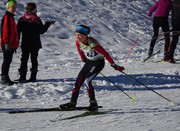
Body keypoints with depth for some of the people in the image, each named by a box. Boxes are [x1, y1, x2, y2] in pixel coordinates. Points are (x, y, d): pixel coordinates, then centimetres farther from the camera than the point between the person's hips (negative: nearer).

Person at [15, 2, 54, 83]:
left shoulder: (21, 19, -3)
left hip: (25, 44, 1)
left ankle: (22, 77, -3)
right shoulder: (37, 20, -10)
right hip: (35, 44, -1)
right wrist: (48, 24, 8)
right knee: (34, 59, 7)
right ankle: (33, 77, 6)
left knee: (24, 59, 5)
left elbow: (18, 32, -1)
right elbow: (41, 31, -3)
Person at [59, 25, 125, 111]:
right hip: (89, 62, 7)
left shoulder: (92, 44, -32)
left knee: (87, 81, -22)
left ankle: (93, 103, -12)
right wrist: (85, 61, 22)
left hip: (99, 62, -7)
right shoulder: (78, 43, -12)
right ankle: (72, 103, 12)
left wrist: (114, 65, -22)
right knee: (78, 81, 2)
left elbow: (105, 54, -26)